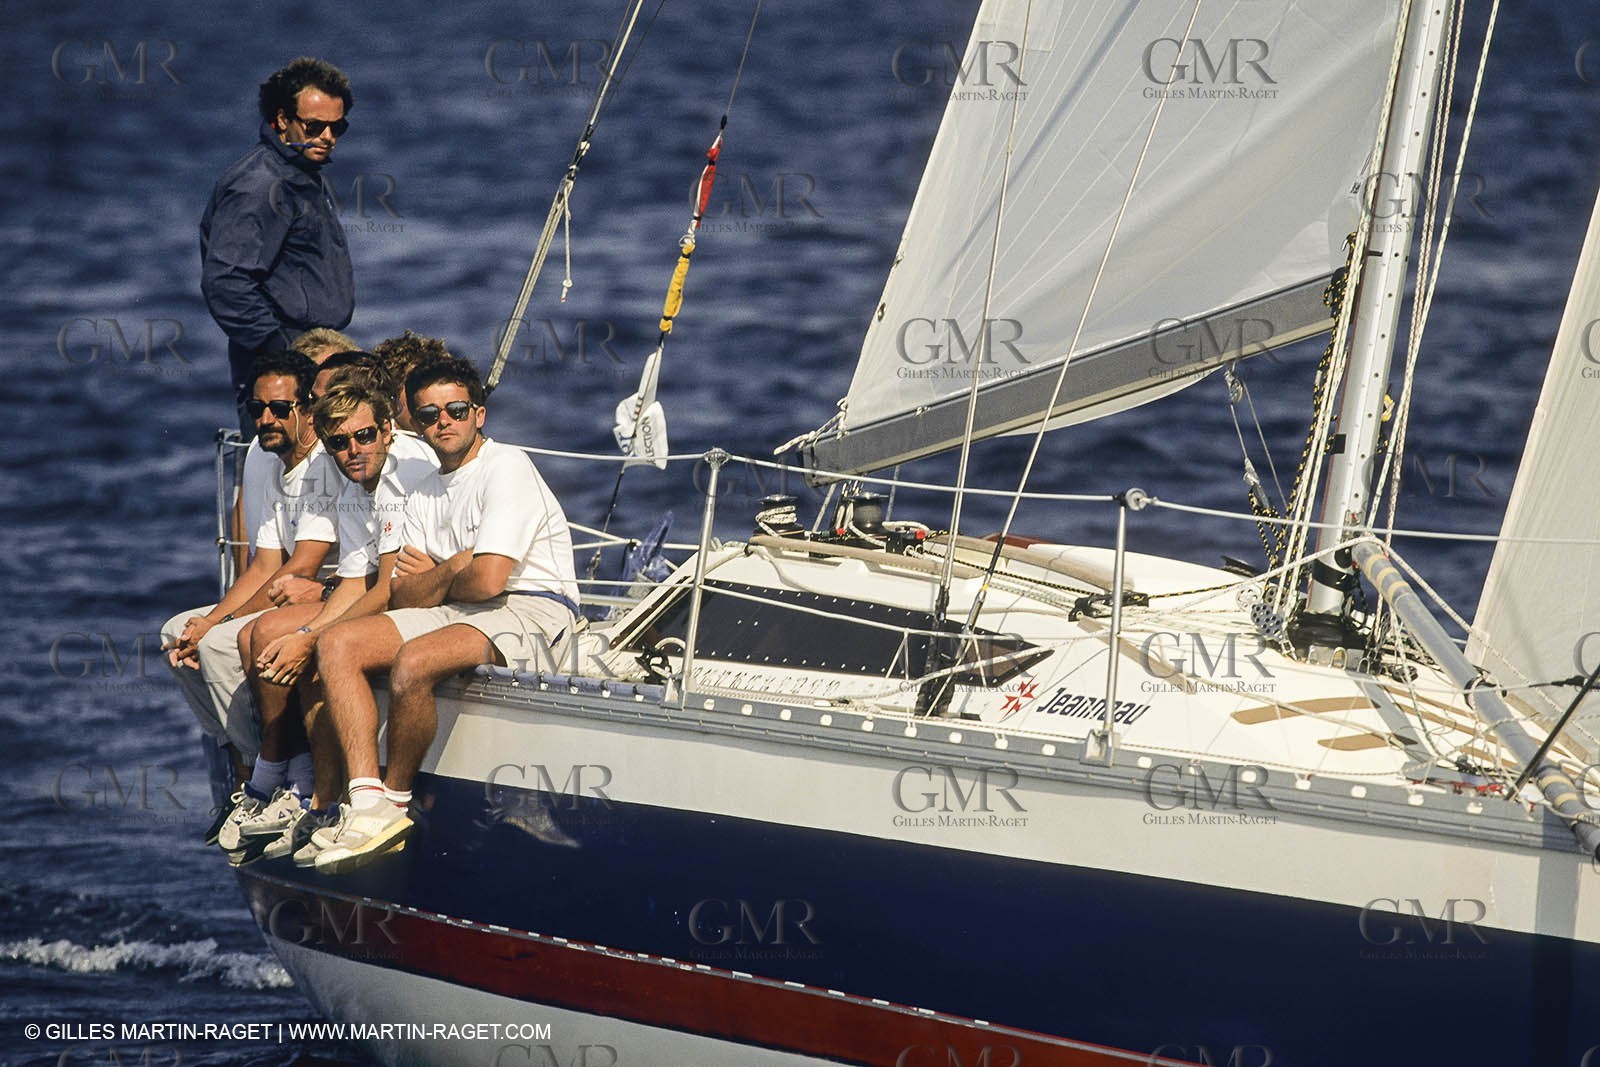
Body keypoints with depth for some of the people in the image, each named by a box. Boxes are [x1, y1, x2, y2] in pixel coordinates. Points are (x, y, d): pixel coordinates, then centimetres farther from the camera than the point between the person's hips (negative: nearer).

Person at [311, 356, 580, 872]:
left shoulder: (506, 467, -9)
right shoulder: (425, 492, 18)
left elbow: (488, 580, -19)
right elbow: (401, 596, 10)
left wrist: (433, 579, 2)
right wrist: (455, 568, -8)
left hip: (532, 613, -9)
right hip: (458, 613, 9)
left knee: (412, 663, -33)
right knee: (336, 643, -9)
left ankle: (395, 805, -13)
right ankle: (367, 800, -22)